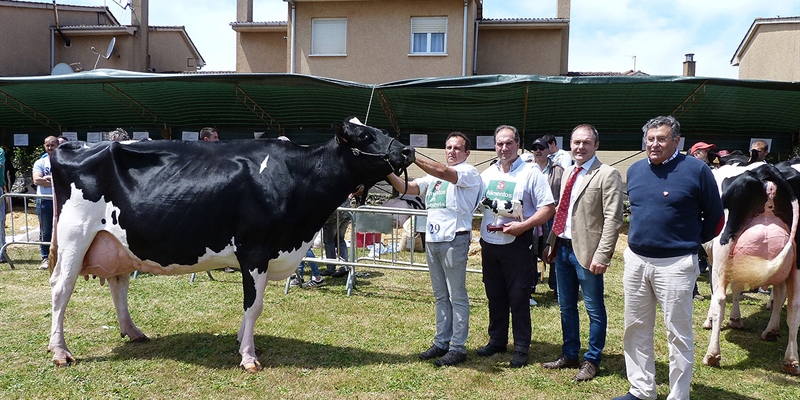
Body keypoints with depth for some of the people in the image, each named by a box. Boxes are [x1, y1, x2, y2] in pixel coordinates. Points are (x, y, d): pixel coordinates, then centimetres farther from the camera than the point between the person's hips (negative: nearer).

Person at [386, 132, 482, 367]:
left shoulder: (469, 172, -3)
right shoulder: (434, 176, 20)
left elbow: (443, 172, -21)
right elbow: (406, 188, 12)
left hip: (454, 239, -7)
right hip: (432, 239, 7)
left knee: (457, 296, -1)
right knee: (441, 296, 13)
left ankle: (458, 348, 6)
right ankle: (441, 343, 21)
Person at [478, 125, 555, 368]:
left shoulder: (530, 173, -6)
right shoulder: (488, 174, 11)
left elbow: (548, 208, -11)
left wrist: (523, 225, -21)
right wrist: (481, 240, 9)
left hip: (516, 244, -5)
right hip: (489, 244, 5)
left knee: (518, 297, 1)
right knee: (495, 295, 14)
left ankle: (521, 348, 13)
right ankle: (496, 341, 27)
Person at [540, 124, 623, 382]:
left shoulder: (607, 175, -10)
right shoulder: (568, 173, 13)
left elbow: (613, 220, -15)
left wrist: (602, 255, -20)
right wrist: (551, 242, 12)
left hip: (586, 251, -7)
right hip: (563, 248, 8)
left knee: (594, 310, 6)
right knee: (566, 307, 17)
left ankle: (592, 361, 21)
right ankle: (569, 355, 32)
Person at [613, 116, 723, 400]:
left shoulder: (696, 170, -7)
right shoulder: (635, 170, 8)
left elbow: (715, 216, 1)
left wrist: (691, 242, 6)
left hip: (675, 264, -5)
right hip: (635, 260, 6)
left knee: (679, 334, 3)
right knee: (636, 329, 12)